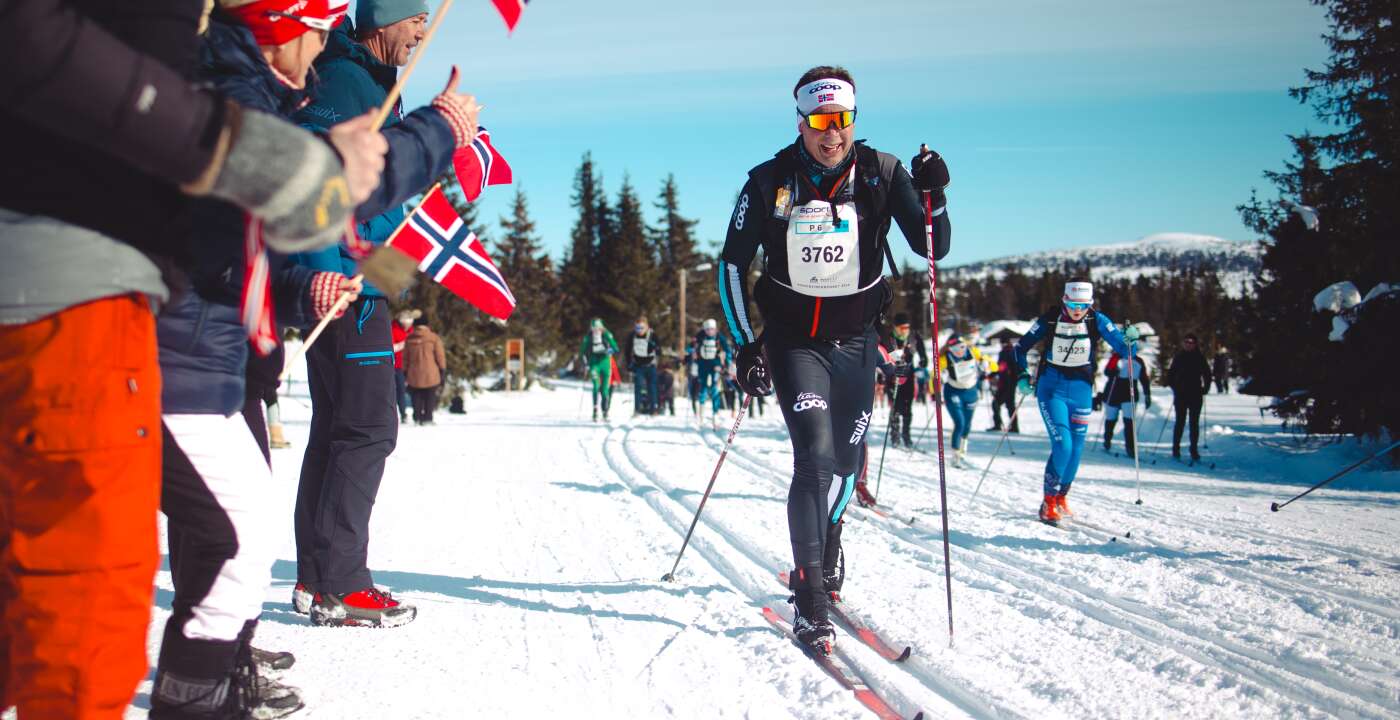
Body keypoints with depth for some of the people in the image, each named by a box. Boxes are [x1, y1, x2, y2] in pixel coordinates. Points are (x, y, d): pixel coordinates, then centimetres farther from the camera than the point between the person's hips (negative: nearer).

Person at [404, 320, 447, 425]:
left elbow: (405, 358, 9)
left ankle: (417, 418, 10)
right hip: (431, 375, -2)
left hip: (414, 375, 3)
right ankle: (427, 418, 1)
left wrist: (405, 371, 18)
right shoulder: (434, 338, -5)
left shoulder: (409, 339, 4)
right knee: (430, 397, 5)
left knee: (416, 398, 12)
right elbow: (440, 356, -4)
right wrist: (442, 369, 5)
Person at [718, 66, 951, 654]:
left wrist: (934, 198, -23)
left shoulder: (881, 175, -6)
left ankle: (826, 544, 42)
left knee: (845, 460, 11)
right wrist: (744, 343, -6)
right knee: (814, 455, -17)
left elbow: (932, 249, -4)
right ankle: (809, 598, -14)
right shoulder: (770, 181, -9)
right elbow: (733, 262, -1)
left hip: (856, 340, 2)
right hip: (794, 339, -2)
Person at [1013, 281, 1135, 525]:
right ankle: (1049, 502, -5)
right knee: (1062, 445, -17)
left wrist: (1129, 340, -33)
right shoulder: (1050, 320, -11)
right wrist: (1022, 376, -10)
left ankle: (1061, 498, 28)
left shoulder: (1097, 320, -8)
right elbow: (1021, 347, 2)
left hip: (1081, 390, 3)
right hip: (1052, 389, -3)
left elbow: (1123, 349, -11)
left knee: (1075, 449, 7)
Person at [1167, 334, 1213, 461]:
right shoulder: (1178, 356, 1)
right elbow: (1170, 373, 5)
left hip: (1196, 395, 1)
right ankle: (1176, 449, 6)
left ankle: (1194, 450, 7)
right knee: (1180, 422, 0)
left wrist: (1205, 389, 1)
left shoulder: (1200, 357, 3)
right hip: (1181, 395, -1)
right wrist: (1174, 387, -3)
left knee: (1194, 423, 2)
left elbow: (1207, 374, 10)